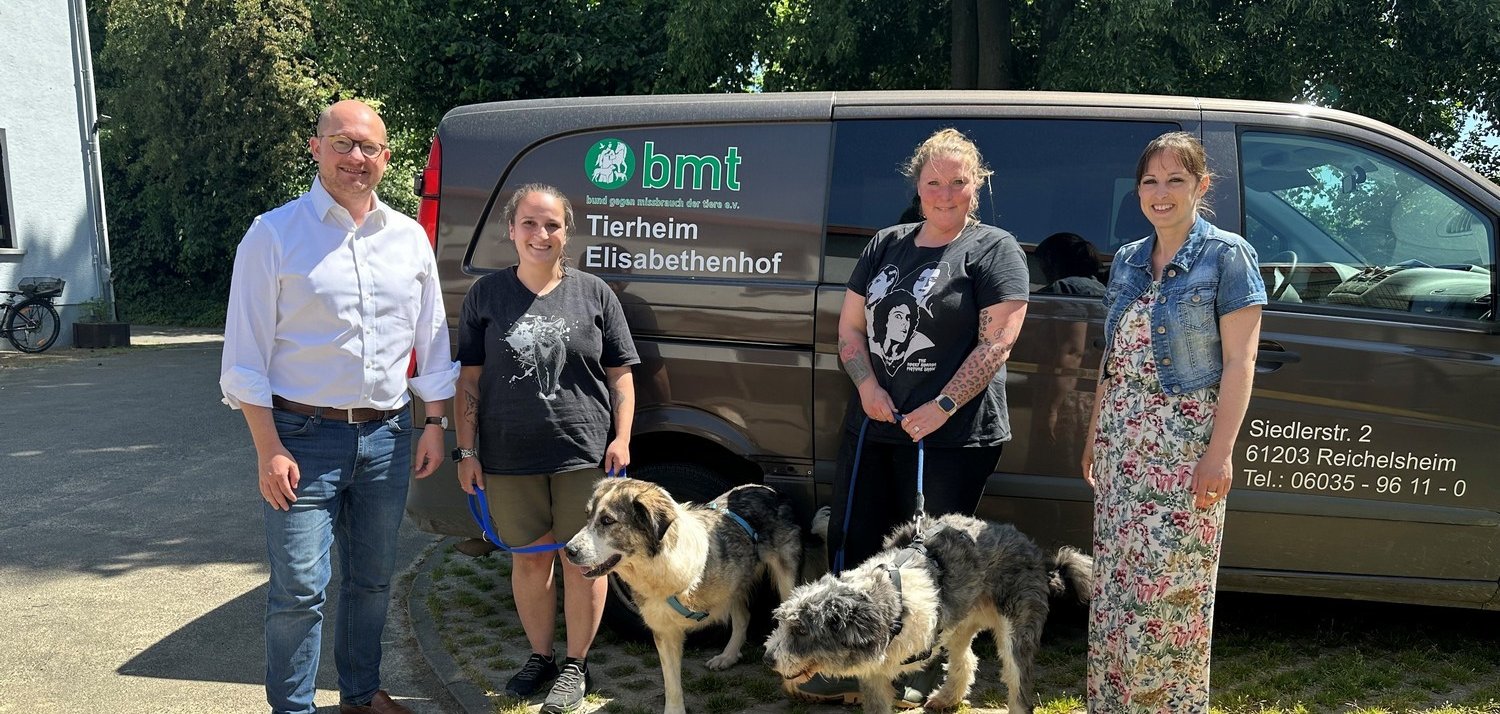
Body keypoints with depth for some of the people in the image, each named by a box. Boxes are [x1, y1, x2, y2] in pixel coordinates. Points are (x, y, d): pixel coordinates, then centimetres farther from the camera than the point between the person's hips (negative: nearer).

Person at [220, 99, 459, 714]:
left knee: (372, 578, 17)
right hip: (304, 437, -4)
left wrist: (434, 423, 7)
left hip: (387, 437, 5)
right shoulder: (274, 235, -6)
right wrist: (269, 451, -13)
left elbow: (433, 342, 13)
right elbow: (245, 357, -8)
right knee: (300, 589, -3)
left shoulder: (409, 237, 7)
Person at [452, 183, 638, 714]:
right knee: (531, 559, 13)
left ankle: (575, 666, 23)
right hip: (510, 459, 1)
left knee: (582, 561, 5)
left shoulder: (593, 294, 3)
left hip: (584, 453, -1)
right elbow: (470, 378, 4)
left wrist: (621, 437, -4)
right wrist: (467, 451, 0)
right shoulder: (486, 295, 3)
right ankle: (540, 658, 32)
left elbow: (620, 373, 5)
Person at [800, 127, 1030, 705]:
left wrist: (941, 407, -18)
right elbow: (850, 326, 12)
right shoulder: (886, 245, 12)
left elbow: (997, 342, -12)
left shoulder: (993, 250, -4)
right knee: (851, 543, 10)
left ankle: (923, 677, 20)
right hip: (871, 425, 6)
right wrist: (867, 385, -6)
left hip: (952, 437, -6)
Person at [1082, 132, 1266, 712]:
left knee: (1173, 584, -3)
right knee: (1116, 581, 8)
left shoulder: (1227, 256, -5)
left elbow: (1239, 363, -10)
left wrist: (1220, 452, -17)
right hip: (1123, 439, 6)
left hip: (1186, 443, -6)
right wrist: (1095, 436, 14)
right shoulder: (1127, 261, 12)